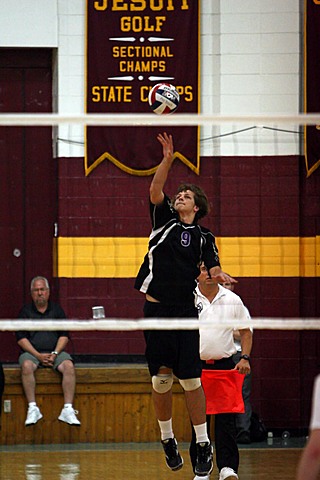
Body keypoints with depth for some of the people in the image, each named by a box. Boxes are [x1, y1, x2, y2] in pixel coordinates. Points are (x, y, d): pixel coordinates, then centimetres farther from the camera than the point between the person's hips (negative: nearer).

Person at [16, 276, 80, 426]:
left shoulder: (57, 310, 12)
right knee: (26, 366, -35)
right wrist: (39, 356, -12)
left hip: (55, 352, 1)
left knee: (69, 366, -29)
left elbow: (64, 336, 7)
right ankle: (32, 408, -33)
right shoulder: (25, 311, 8)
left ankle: (68, 410, -31)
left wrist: (55, 354, -10)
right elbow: (21, 338, 0)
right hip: (32, 352, -1)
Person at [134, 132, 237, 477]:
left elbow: (214, 270, 1)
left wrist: (224, 278, -21)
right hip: (156, 308, 1)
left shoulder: (203, 237, 9)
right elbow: (155, 190, -4)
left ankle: (203, 445, 2)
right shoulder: (164, 220, 9)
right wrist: (167, 159, -15)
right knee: (161, 379, 3)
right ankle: (168, 440, 17)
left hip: (186, 312, -1)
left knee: (191, 379, -3)